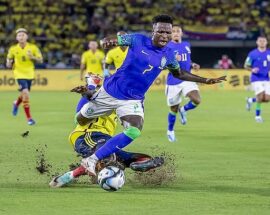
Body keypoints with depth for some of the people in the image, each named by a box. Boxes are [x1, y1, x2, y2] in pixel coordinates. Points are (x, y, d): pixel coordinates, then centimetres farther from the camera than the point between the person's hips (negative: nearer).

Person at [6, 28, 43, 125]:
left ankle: (16, 104, 55)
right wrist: (9, 64, -16)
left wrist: (32, 57, -22)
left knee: (24, 94, 17)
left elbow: (40, 60, -2)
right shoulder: (13, 49, -6)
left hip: (29, 74, 3)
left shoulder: (33, 47, -7)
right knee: (25, 93, -20)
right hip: (19, 74, -3)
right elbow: (9, 61, 8)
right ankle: (29, 118, -11)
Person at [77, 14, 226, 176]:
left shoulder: (168, 55, -3)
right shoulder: (137, 40, -13)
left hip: (133, 100, 2)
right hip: (111, 91, -2)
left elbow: (179, 73, 16)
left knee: (134, 132, -24)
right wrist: (107, 42, -36)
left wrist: (205, 80, 10)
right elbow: (107, 41, -10)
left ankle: (92, 160, -18)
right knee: (81, 120, 12)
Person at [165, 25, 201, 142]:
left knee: (197, 100, -21)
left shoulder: (187, 45, 11)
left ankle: (183, 110, 13)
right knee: (174, 109, 5)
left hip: (187, 79, 4)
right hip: (173, 82, -4)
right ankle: (170, 131, 31)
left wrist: (193, 65, 5)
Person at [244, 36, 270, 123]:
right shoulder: (252, 54, -4)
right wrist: (252, 70, -19)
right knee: (260, 97, -17)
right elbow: (246, 66, 1)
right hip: (256, 79, -4)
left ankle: (251, 100, 26)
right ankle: (257, 115, 3)